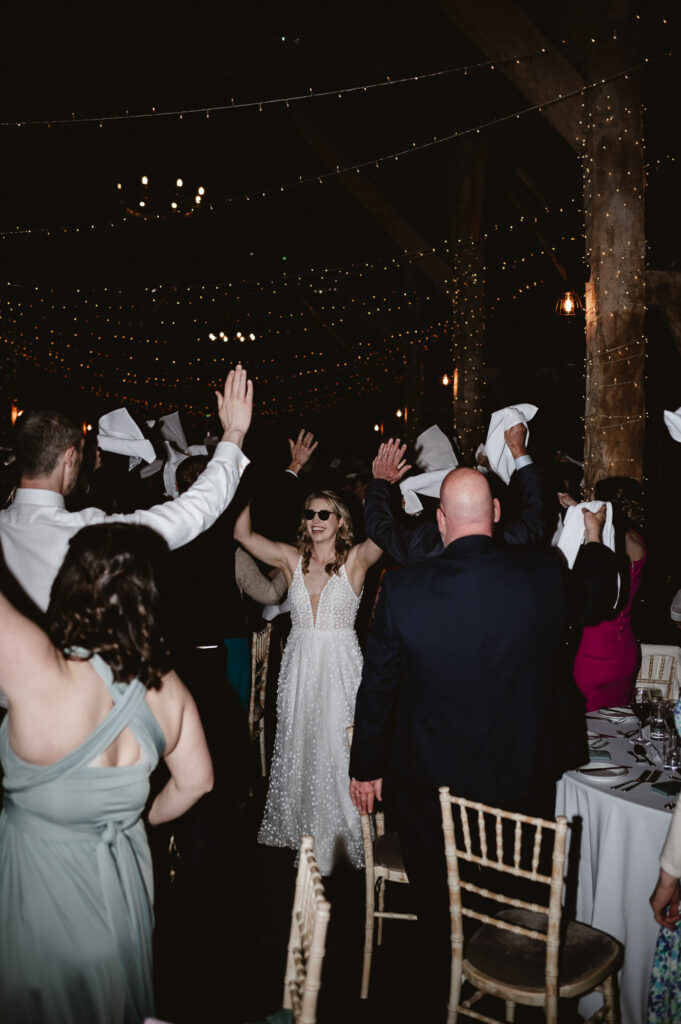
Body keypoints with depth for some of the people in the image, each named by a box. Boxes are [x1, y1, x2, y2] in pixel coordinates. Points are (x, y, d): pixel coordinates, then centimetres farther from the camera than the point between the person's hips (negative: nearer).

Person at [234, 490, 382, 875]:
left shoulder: (355, 559, -4)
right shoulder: (292, 559, 5)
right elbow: (243, 533, 1)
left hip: (340, 668, -4)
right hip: (299, 666, 4)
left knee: (337, 752, 1)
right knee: (298, 750, 13)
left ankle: (339, 840, 19)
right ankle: (302, 835, 32)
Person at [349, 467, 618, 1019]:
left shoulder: (403, 589, -19)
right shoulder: (543, 570, -17)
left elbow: (377, 687, -9)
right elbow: (595, 599, 7)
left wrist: (366, 767, 5)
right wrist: (595, 538, 27)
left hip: (430, 785, -1)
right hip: (523, 780, 2)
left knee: (439, 910, 21)